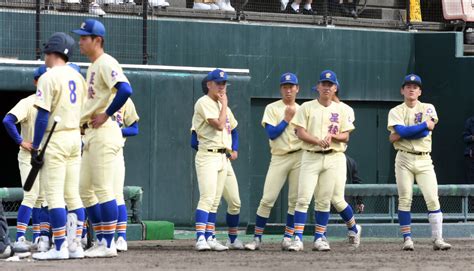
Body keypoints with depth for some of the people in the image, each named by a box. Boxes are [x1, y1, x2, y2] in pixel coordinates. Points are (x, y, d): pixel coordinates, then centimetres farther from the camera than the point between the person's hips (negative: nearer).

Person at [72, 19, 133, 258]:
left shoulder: (106, 63, -12)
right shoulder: (92, 66, 19)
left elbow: (125, 89, -28)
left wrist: (106, 115, -21)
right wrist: (85, 122, 15)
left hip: (104, 132, -11)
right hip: (90, 134, 11)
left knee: (103, 189, -10)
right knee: (86, 190, 12)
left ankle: (108, 244, -8)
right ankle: (102, 241, 16)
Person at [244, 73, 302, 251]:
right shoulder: (272, 108, 5)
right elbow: (271, 134, -6)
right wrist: (287, 119, -7)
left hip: (299, 157, 2)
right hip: (279, 158, -2)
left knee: (295, 200, -1)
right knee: (267, 199, -7)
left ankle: (288, 238, 7)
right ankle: (257, 238, -1)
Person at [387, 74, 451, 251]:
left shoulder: (428, 109, 8)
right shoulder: (396, 112, 8)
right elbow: (400, 131, -12)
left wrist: (398, 135, -7)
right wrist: (424, 125, -12)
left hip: (424, 160, 0)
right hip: (404, 159, 0)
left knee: (433, 199, -8)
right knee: (405, 199, -3)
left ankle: (438, 239, -9)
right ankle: (407, 239, 2)